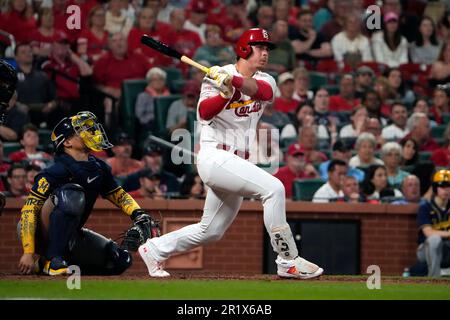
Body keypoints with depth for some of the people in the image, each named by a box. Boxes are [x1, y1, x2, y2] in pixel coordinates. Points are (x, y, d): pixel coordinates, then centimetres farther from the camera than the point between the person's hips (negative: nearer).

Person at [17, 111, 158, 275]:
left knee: (121, 260, 2)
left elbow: (119, 195, 15)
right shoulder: (58, 171, -20)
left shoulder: (99, 168, 5)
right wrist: (28, 253, -32)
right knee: (72, 193, -31)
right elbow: (29, 208, -25)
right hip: (41, 236, -9)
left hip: (70, 237, 9)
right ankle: (53, 261, -27)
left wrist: (139, 215, -7)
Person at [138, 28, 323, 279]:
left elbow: (264, 91, -16)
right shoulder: (217, 75, -5)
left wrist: (233, 81, -33)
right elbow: (204, 113, -19)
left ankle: (155, 249, 29)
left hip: (237, 163, 8)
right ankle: (288, 262, -21)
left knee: (211, 231, 14)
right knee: (273, 188, -24)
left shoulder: (265, 80, 9)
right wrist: (226, 93, -35)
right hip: (215, 156, -8)